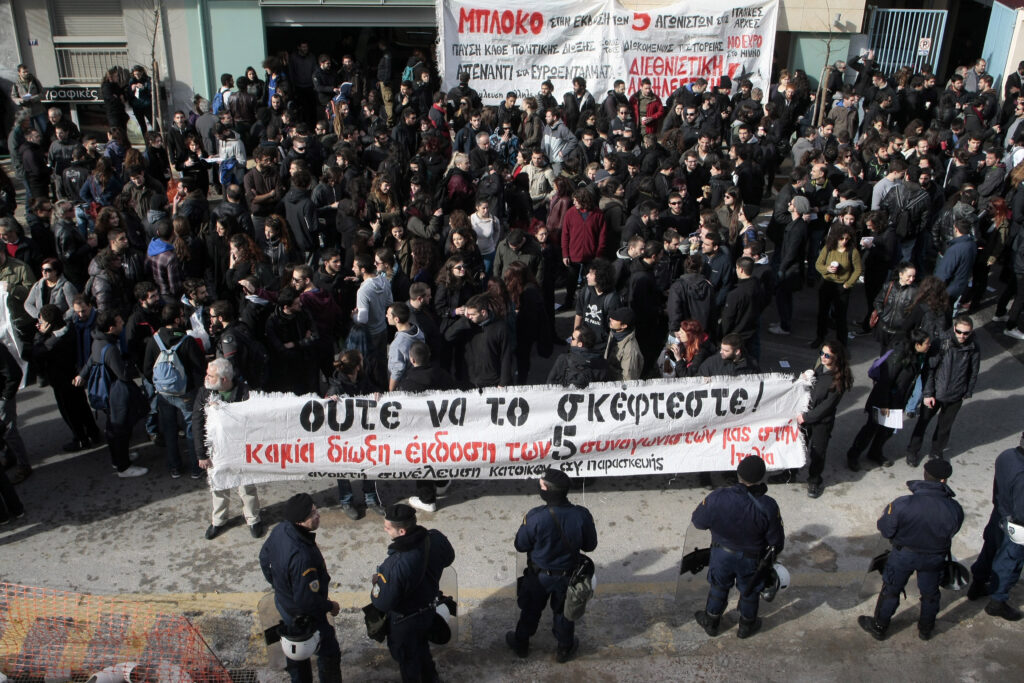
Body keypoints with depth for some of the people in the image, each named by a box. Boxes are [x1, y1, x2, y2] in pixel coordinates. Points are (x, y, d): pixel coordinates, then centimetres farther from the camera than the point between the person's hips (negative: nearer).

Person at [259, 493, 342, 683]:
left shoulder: (280, 530, -16)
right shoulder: (302, 556, -42)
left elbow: (264, 557, 4)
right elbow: (306, 600, -33)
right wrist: (330, 606, -14)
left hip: (284, 602, 8)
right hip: (305, 615, -8)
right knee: (329, 653, 15)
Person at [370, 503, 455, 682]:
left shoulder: (396, 565, -42)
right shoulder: (435, 538, -23)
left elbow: (382, 603, -29)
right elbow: (448, 558, 0)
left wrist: (375, 583, -10)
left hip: (405, 621, -6)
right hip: (429, 610, 6)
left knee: (406, 657, 24)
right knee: (422, 647, 34)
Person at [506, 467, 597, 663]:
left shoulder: (536, 517, -32)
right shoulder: (582, 515, -24)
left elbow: (521, 545, -17)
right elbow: (590, 545, -9)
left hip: (539, 575, -1)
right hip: (567, 575, 1)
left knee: (530, 610, 24)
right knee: (563, 612, 25)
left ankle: (521, 644, 46)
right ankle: (565, 649, 45)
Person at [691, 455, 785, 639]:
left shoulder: (716, 499, -30)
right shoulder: (768, 506, -31)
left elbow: (697, 521, -13)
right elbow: (776, 540, -16)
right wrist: (773, 551, 8)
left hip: (722, 554, 1)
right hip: (752, 558, 0)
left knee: (718, 588, 27)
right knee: (750, 591, 27)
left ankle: (711, 622, 49)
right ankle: (746, 626, 51)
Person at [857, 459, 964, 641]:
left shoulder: (902, 504, -32)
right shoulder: (954, 509, -26)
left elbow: (885, 529, -18)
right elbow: (951, 533, -6)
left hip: (904, 554, -1)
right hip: (934, 557, 2)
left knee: (890, 590, 21)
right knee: (930, 593, 27)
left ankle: (879, 627, 37)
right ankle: (926, 629, 49)